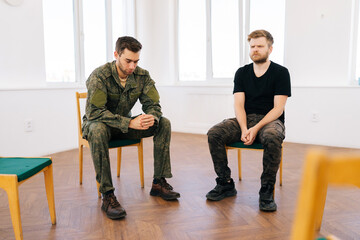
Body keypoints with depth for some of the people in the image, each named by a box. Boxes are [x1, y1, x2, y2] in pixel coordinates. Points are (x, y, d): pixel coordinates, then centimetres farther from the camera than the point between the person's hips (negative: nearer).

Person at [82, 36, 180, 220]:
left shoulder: (142, 76, -8)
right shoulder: (99, 76, -23)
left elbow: (153, 104, -7)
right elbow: (94, 112, -31)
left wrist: (152, 117, -34)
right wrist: (129, 122, -41)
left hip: (126, 124, 5)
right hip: (100, 124, -4)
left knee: (164, 123, -12)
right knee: (97, 130, -40)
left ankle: (158, 183, -9)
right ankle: (107, 195, -33)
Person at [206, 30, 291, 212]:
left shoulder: (280, 72, 0)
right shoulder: (242, 73, 11)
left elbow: (278, 108, -8)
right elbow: (238, 105, 1)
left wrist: (256, 128, -22)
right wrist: (244, 129, -18)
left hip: (270, 120, -3)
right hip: (244, 120, 3)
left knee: (272, 138, -38)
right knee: (214, 134, -22)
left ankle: (267, 190, -22)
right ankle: (225, 184, -10)